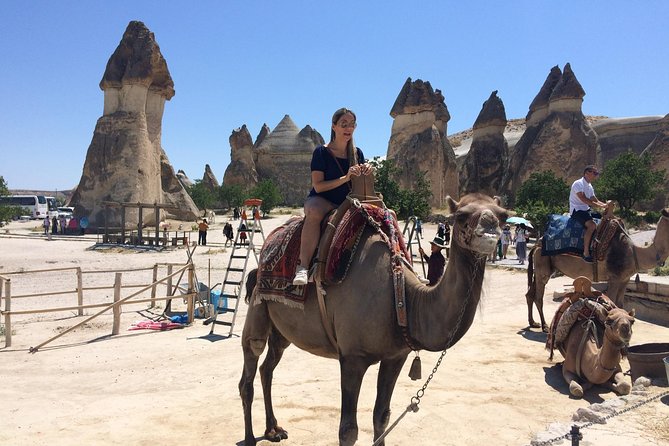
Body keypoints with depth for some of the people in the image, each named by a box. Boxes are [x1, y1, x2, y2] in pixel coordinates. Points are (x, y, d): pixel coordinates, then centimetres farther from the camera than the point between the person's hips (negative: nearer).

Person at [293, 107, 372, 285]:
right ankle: (303, 267, -45)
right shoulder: (321, 152, -4)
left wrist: (366, 173, -10)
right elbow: (318, 186, -12)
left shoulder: (357, 153, 11)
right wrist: (346, 178, -21)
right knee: (315, 212, -42)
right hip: (321, 200, -5)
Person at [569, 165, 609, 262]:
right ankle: (586, 253, -25)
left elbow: (595, 200, 18)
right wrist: (600, 206, -24)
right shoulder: (578, 184, -14)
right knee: (592, 225, -30)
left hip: (586, 209, 9)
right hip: (577, 210, -9)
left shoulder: (590, 186, 15)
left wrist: (606, 205, -2)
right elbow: (584, 199, -24)